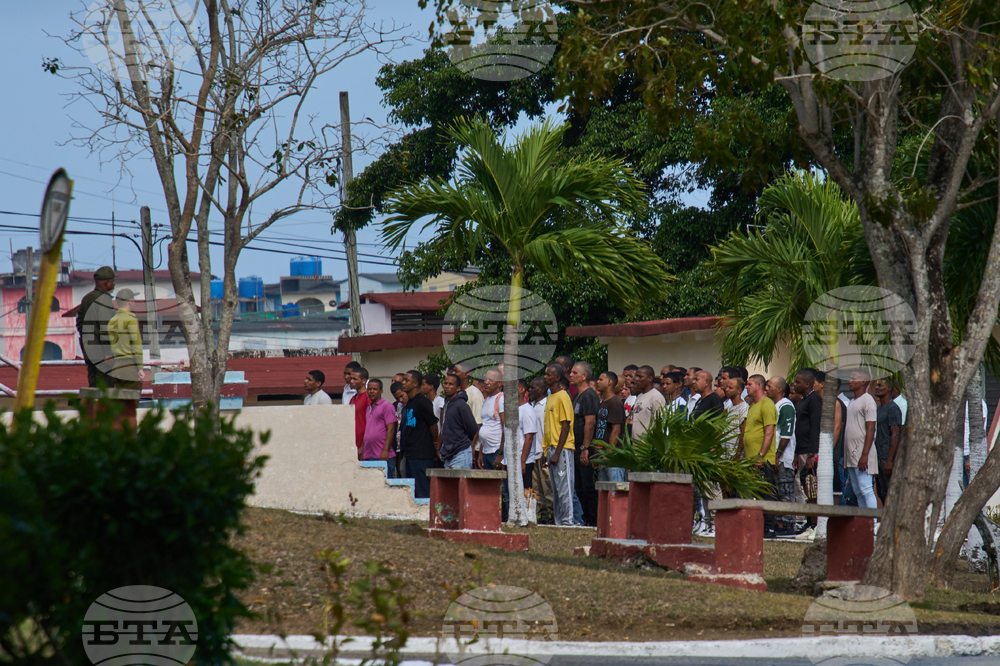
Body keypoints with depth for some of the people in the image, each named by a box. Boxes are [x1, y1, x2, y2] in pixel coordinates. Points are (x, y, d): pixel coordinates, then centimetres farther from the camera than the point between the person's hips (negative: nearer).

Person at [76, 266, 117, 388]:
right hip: (102, 350, -9)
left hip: (88, 350, 9)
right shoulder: (104, 300, -14)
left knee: (93, 385, 11)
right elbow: (106, 328, -20)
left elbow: (79, 324, 16)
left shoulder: (86, 299, 13)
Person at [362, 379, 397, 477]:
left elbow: (390, 429, -11)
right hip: (369, 456, 8)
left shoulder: (386, 406, -4)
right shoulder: (369, 408, 20)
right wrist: (363, 449, 15)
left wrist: (385, 450, -18)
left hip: (383, 456, -8)